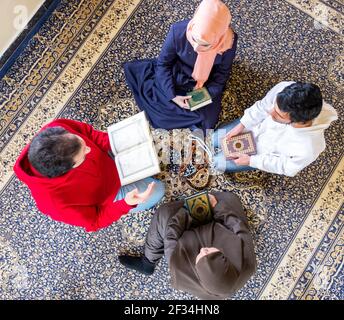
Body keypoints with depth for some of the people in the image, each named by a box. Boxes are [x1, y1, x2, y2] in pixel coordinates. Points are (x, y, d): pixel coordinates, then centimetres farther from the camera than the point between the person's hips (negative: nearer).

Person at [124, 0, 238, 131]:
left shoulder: (229, 42, -31)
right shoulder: (178, 31, -32)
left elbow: (222, 73, -9)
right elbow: (163, 63, -15)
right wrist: (172, 95, -22)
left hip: (204, 86, 0)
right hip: (175, 77, 1)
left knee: (207, 120, -16)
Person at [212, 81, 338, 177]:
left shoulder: (307, 150, -45)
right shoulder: (283, 88, -38)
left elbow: (287, 168, -21)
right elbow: (262, 106, -13)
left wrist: (251, 161, -18)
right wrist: (241, 125, -12)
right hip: (255, 125, 3)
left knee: (217, 162, 8)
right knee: (212, 139, 16)